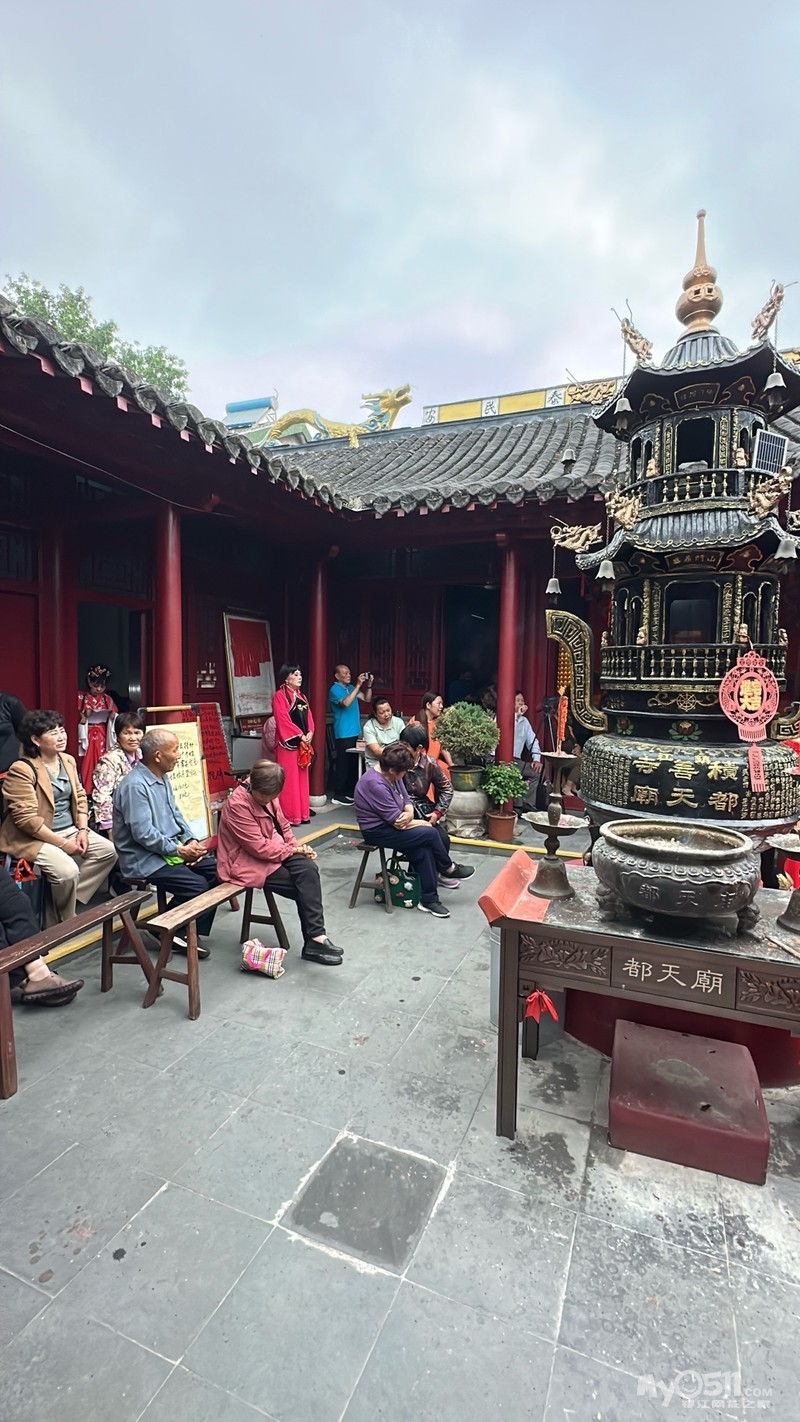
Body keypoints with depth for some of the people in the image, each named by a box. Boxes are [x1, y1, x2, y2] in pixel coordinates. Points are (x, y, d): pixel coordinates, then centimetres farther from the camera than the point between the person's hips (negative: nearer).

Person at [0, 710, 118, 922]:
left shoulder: (68, 761, 6)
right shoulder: (22, 770, -18)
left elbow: (80, 797, 11)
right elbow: (26, 819, -22)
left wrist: (82, 830, -4)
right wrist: (63, 843, -21)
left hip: (70, 829, 8)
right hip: (34, 838, -8)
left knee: (108, 851, -8)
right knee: (68, 870, -27)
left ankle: (71, 896, 4)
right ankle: (65, 923, 0)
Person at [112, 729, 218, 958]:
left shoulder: (162, 777, 10)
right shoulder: (135, 785, -21)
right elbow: (143, 834, -25)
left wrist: (191, 841, -2)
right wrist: (180, 850, -19)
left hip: (172, 850, 9)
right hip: (146, 860, -9)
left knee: (217, 870, -3)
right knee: (198, 887, -22)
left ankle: (194, 932, 6)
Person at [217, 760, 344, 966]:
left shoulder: (268, 796, 2)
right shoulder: (237, 804, -23)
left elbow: (283, 825, 14)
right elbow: (260, 848, -23)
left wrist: (298, 847, -3)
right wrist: (293, 850, -14)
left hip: (275, 850, 7)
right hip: (247, 863, -7)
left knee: (308, 869, -21)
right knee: (304, 888, -18)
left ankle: (316, 938, -20)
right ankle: (314, 941, -4)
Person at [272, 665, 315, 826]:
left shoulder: (302, 696, 17)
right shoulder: (279, 696, -8)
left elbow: (308, 716, 13)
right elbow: (282, 719, -16)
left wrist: (310, 732, -5)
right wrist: (300, 735, -16)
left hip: (303, 742, 8)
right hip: (288, 743, -8)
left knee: (302, 778, 11)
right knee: (289, 779, -4)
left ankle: (302, 813, 18)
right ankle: (289, 816, 2)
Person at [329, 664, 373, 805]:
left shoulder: (351, 687, 13)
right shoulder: (335, 690, -10)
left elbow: (367, 699, 12)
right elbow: (346, 703, -27)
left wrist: (369, 685, -5)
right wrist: (358, 685, -26)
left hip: (354, 732, 8)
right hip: (343, 734, -8)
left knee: (353, 763, 12)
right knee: (343, 764, -6)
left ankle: (349, 792, 21)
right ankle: (338, 795, 0)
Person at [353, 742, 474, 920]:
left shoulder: (392, 776, 1)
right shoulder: (375, 784, -28)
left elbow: (406, 800, 6)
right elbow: (396, 820, -25)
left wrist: (409, 814, -18)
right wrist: (420, 823, -9)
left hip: (389, 825, 9)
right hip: (378, 831, -9)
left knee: (423, 850, -13)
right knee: (429, 834, -15)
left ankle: (429, 899, -3)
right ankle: (449, 869, 10)